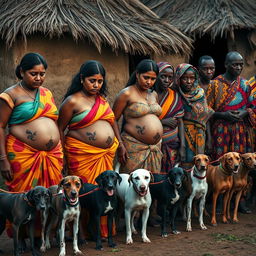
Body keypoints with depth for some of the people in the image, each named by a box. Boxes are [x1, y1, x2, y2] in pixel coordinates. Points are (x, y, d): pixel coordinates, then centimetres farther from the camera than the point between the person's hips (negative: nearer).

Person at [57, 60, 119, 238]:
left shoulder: (103, 99, 14)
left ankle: (104, 231, 15)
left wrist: (118, 145, 19)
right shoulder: (72, 101, -5)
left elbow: (112, 123, 23)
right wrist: (62, 154, -5)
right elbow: (60, 128, -2)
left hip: (107, 154, 6)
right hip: (82, 155, -6)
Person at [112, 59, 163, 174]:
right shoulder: (127, 93, -7)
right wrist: (120, 145, -13)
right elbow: (113, 120, -8)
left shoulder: (154, 94, 13)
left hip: (155, 148, 7)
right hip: (134, 148, -6)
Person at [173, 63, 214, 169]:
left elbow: (206, 118, 9)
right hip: (182, 135, -4)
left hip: (199, 138, 4)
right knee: (185, 164, -5)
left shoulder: (200, 93, 5)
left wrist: (209, 139, 8)